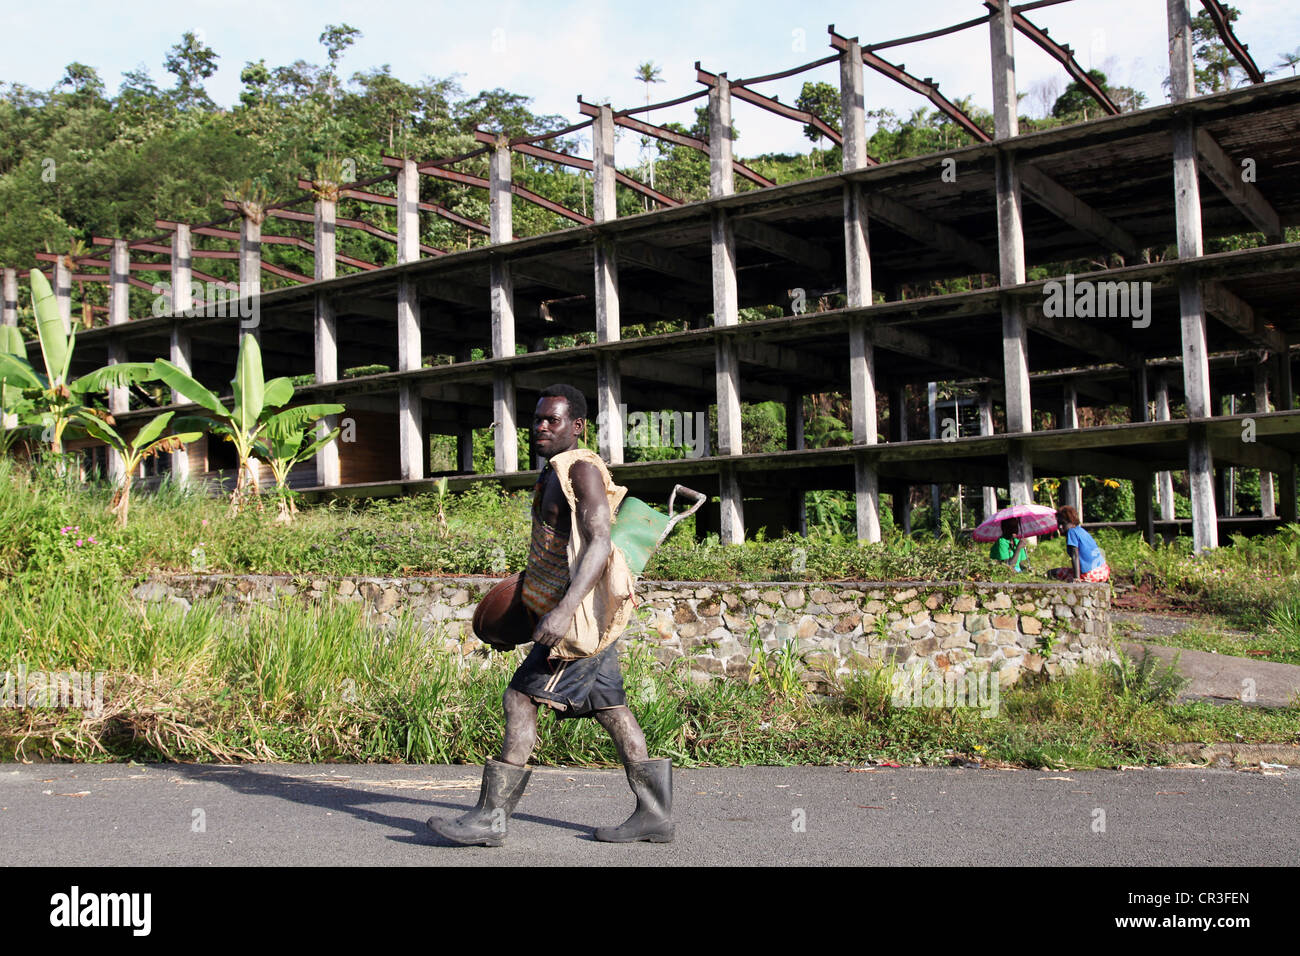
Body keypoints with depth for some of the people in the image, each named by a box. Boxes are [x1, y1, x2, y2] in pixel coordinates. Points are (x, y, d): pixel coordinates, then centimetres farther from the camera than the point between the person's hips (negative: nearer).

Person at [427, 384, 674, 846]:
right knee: (610, 708, 9)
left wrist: (565, 610, -32)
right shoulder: (552, 475, 17)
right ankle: (654, 813, 14)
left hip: (581, 612, -10)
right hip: (580, 614, 10)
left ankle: (491, 816, -3)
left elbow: (599, 544, -23)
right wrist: (536, 603, 32)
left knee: (520, 698, -9)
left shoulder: (583, 469, -13)